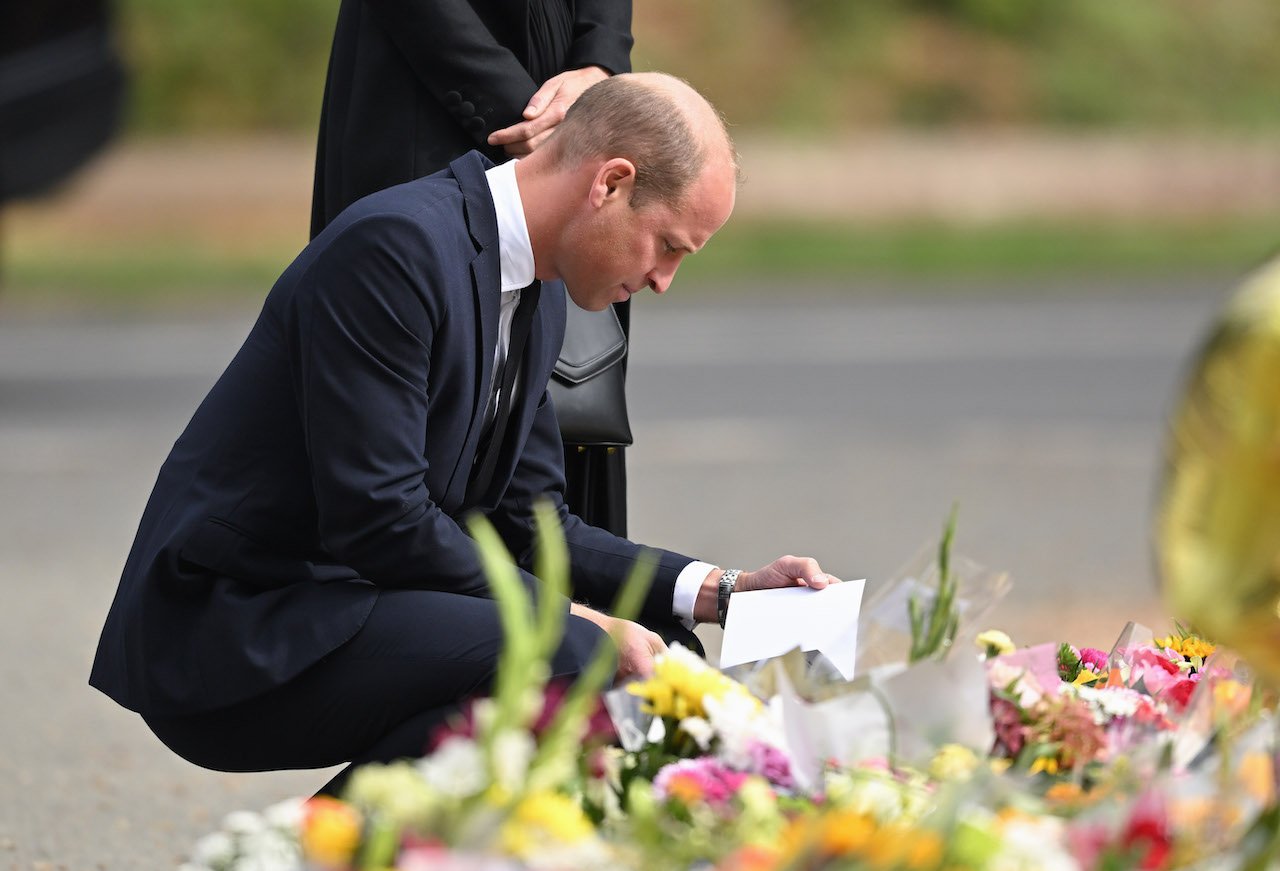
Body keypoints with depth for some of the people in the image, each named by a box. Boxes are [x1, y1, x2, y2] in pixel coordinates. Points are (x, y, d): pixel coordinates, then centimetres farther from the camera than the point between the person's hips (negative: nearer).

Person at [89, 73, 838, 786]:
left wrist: (718, 591, 5)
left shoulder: (538, 306, 12)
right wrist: (567, 621, -18)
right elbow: (377, 518, -23)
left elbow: (528, 526, 15)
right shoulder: (396, 245, -19)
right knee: (566, 660, -27)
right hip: (229, 641, -10)